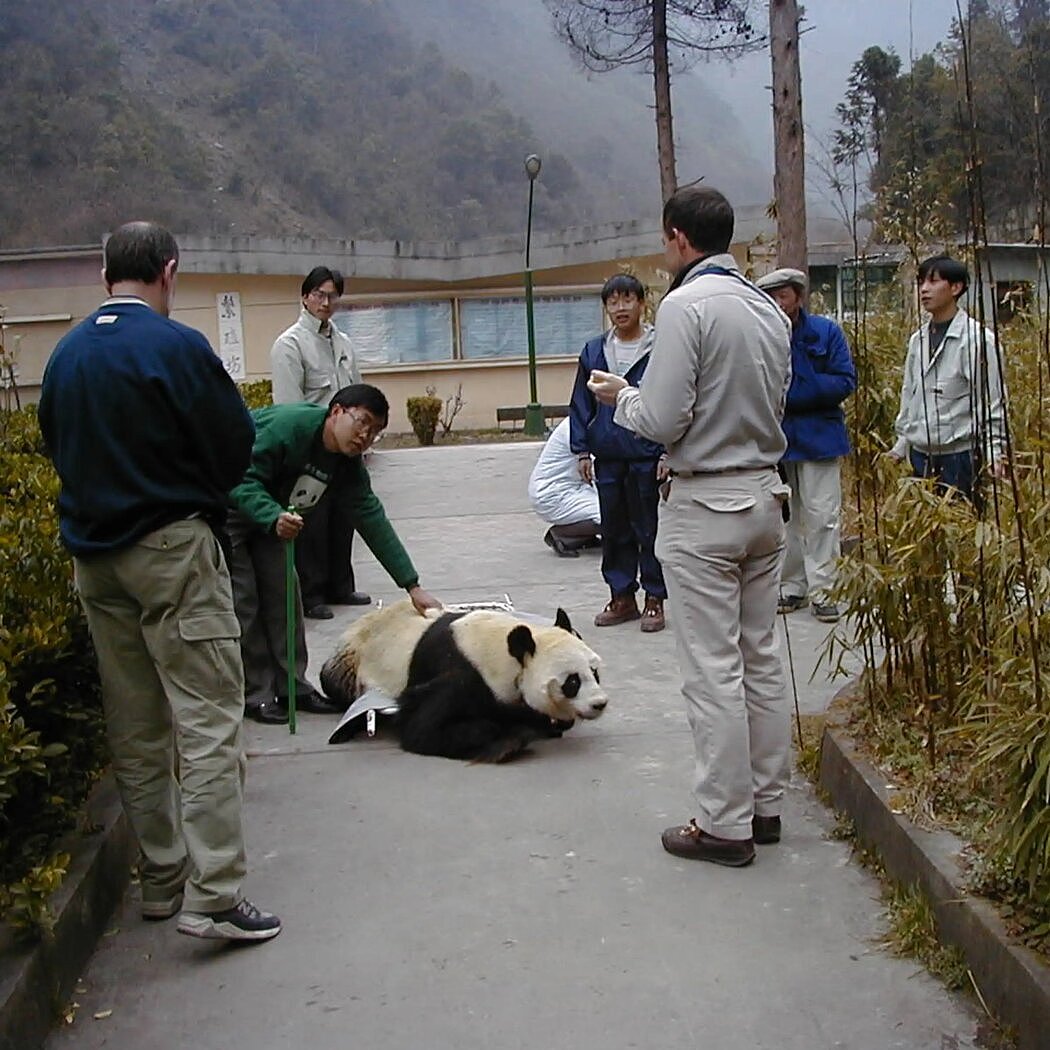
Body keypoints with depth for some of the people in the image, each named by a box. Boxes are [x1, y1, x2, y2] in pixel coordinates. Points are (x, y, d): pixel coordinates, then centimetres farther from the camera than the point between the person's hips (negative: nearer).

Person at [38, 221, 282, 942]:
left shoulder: (65, 354, 7)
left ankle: (162, 878, 22)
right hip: (171, 549, -7)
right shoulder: (175, 346, -13)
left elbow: (58, 445, 14)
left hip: (92, 553, 7)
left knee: (136, 729, 13)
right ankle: (213, 895, -7)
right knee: (209, 720, -4)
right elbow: (236, 446, -9)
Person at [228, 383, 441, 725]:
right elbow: (243, 479, -31)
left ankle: (292, 687, 12)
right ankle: (256, 695, 0)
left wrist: (413, 586, -12)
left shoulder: (347, 461, -6)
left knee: (283, 592, 4)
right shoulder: (289, 424, -30)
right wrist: (274, 517, -49)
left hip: (270, 519, 8)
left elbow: (371, 517, -8)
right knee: (243, 602, -9)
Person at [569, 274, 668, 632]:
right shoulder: (594, 352, 7)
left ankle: (654, 599, 15)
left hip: (646, 456, -4)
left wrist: (667, 453, -9)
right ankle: (622, 596, 23)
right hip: (607, 457, 4)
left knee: (648, 529, 5)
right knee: (614, 530, 11)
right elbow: (581, 404, 11)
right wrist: (582, 451, 7)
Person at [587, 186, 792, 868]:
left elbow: (663, 421, -17)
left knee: (714, 671, -1)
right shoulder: (769, 310, 10)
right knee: (763, 659, 14)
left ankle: (726, 825, 6)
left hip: (705, 508, -8)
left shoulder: (686, 305, -14)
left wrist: (619, 396, 3)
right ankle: (766, 804, 23)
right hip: (766, 498, 8)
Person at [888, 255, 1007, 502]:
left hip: (960, 456, -6)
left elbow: (992, 402, -9)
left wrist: (994, 451, -15)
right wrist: (901, 444, 19)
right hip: (921, 456, 6)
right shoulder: (918, 340, 10)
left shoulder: (977, 339, -8)